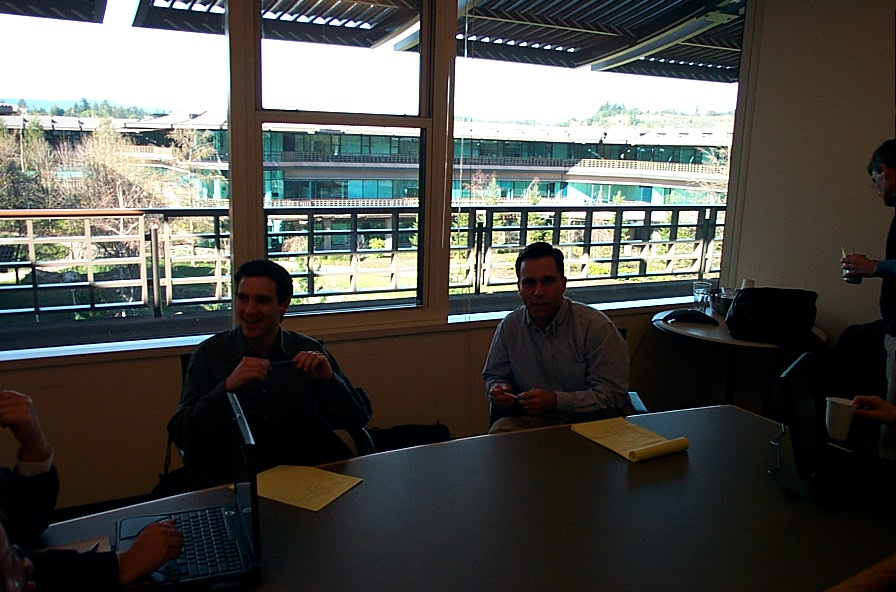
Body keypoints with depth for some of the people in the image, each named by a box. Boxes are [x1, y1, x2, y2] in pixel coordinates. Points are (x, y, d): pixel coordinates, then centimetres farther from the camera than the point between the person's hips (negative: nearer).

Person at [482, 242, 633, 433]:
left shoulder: (596, 326, -11)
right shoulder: (508, 327, 4)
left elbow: (612, 395, -16)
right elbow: (494, 376, 19)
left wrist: (556, 401, -27)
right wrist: (499, 391, -7)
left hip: (591, 422, -2)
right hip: (533, 421, 3)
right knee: (499, 431, -28)